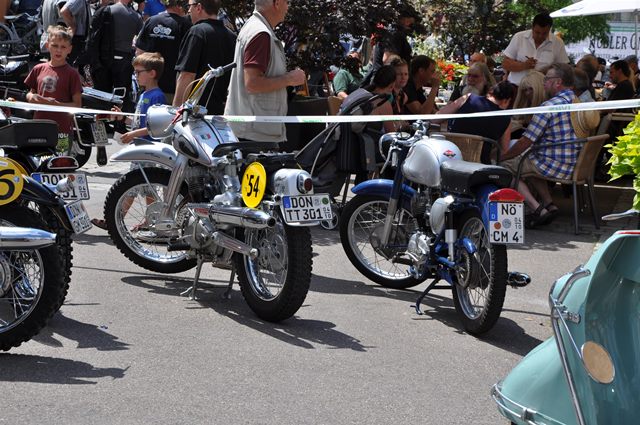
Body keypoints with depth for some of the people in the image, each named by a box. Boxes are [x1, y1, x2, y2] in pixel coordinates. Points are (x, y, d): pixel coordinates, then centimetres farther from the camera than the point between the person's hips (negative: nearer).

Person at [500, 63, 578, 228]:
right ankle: (549, 205, 18)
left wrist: (503, 157, 3)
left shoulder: (550, 106, -18)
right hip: (574, 164, 9)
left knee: (505, 166, 4)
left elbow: (526, 141, -14)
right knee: (530, 161, 32)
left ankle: (537, 209, -8)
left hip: (554, 165, -9)